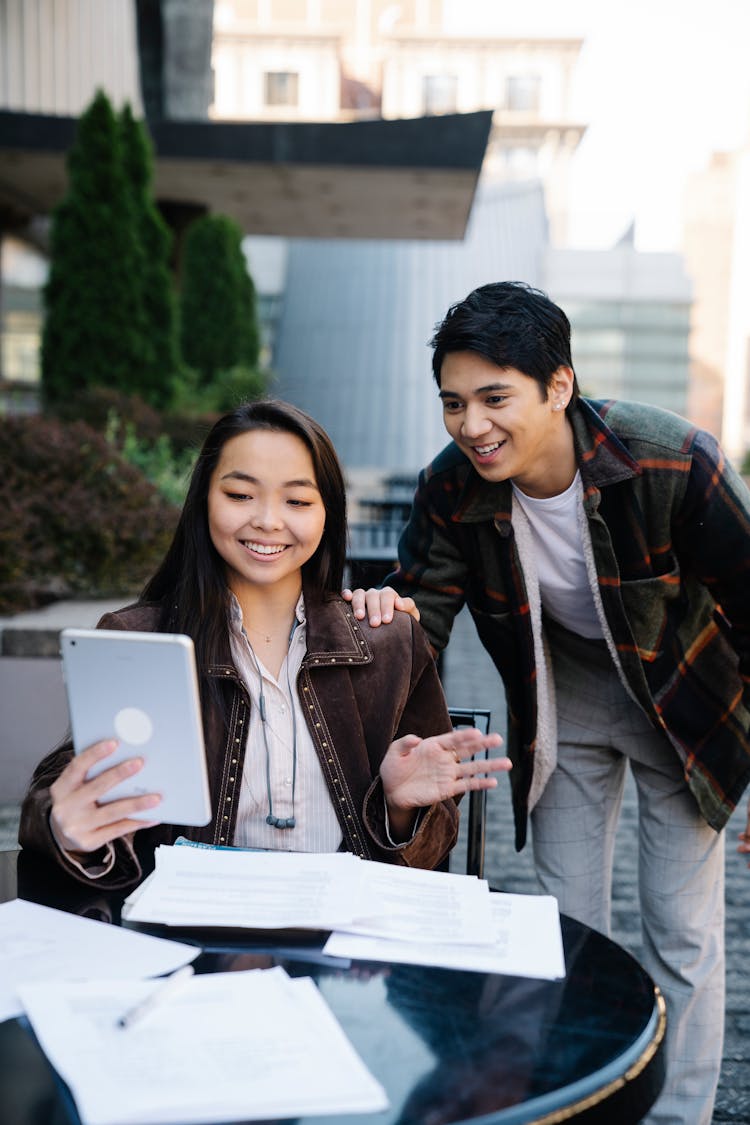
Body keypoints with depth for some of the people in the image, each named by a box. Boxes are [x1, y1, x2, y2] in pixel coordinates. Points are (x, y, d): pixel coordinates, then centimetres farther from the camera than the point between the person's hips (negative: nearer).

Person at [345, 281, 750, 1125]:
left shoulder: (675, 464, -30)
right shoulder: (450, 489, -22)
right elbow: (423, 621, -14)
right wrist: (387, 612, -39)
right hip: (562, 699, 3)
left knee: (682, 933, 5)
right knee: (568, 928, 12)